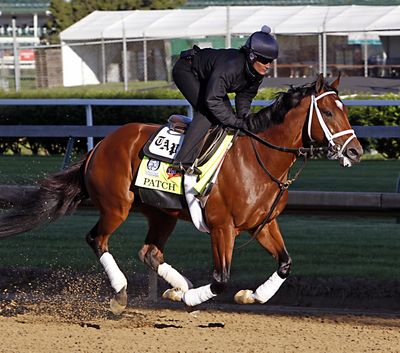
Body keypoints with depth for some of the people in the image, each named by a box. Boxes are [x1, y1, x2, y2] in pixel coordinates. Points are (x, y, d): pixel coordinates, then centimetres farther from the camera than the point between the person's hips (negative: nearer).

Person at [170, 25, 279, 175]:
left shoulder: (257, 73, -15)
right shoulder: (229, 67, -41)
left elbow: (245, 96, 1)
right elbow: (212, 100, -42)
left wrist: (245, 115, -19)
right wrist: (238, 122, -40)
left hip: (206, 78, 9)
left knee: (227, 115, 2)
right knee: (207, 112, -25)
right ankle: (183, 161, -31)